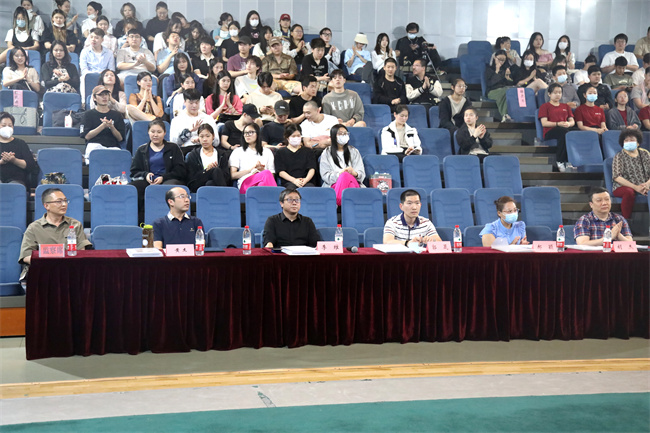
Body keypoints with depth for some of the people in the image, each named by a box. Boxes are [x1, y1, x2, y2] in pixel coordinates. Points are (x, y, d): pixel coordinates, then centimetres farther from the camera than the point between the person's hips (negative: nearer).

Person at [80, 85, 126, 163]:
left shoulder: (116, 115, 22)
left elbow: (120, 138, 13)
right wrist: (103, 126, -9)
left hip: (113, 147, 1)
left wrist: (111, 127, -6)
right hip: (94, 145, -1)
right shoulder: (89, 114, 17)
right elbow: (87, 136, 2)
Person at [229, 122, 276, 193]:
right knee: (267, 174, -37)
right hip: (245, 183, -2)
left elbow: (272, 175, 20)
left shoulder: (267, 152, 28)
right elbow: (233, 175, 10)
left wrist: (262, 170, -1)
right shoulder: (238, 151, 22)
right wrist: (251, 169, -1)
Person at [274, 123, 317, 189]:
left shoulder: (308, 151, 22)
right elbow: (281, 172, 5)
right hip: (288, 182, -1)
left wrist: (306, 180, -14)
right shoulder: (280, 152, 18)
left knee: (310, 187, -37)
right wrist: (294, 180, -13)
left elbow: (312, 169, 9)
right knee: (291, 188, -39)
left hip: (307, 181, 1)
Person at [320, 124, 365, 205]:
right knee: (345, 175, -37)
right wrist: (339, 174, -16)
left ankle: (336, 202, -54)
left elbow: (362, 173, 12)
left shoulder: (354, 151, 24)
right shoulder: (326, 154, 18)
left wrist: (355, 173, -14)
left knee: (346, 175, -37)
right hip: (333, 185, -1)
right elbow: (325, 176, 4)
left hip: (354, 183, 1)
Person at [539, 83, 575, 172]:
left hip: (565, 130, 4)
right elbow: (544, 123, -1)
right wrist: (558, 124, -15)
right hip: (549, 132, -4)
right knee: (564, 131, -38)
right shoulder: (545, 106, 13)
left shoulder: (566, 106, 28)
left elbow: (572, 121, 18)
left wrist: (569, 123, -7)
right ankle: (560, 161, -32)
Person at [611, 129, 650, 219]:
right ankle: (626, 220, -31)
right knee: (629, 192, -38)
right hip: (623, 186, -3)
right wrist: (635, 187, -19)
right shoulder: (619, 157, 3)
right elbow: (617, 177, -10)